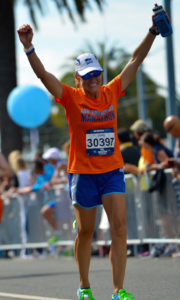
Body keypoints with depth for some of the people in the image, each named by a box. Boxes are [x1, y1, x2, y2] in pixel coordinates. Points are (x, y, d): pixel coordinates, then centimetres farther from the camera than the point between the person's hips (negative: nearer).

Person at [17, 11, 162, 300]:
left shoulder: (111, 93, 2)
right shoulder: (71, 98, -6)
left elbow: (136, 60, 4)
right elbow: (42, 73, -17)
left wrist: (153, 32, -2)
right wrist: (29, 48, -31)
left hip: (112, 170, 2)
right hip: (83, 172, -2)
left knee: (119, 226, -10)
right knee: (86, 231, 9)